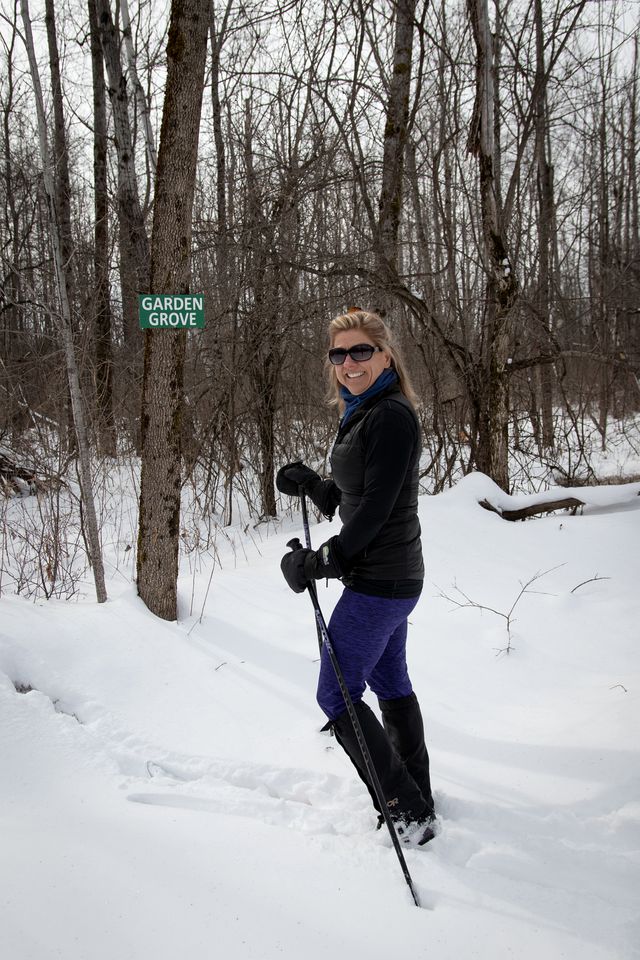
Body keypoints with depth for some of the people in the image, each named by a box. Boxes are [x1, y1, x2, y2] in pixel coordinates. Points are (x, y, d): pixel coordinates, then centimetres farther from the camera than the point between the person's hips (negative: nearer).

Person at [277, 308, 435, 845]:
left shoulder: (392, 417, -18)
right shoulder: (363, 415, 12)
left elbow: (374, 509, -23)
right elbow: (346, 503, 15)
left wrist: (324, 562, -18)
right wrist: (308, 484, -3)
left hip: (379, 582, -10)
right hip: (392, 578, 10)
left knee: (337, 694, -3)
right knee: (390, 683, 19)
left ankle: (408, 813, 5)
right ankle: (418, 798, 34)